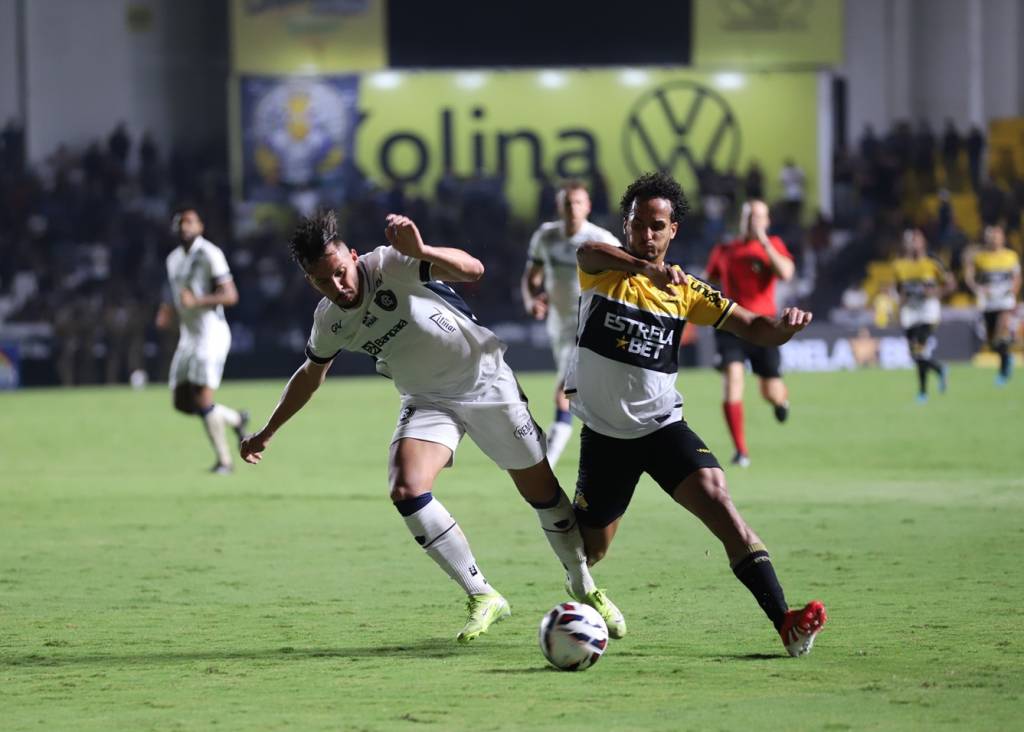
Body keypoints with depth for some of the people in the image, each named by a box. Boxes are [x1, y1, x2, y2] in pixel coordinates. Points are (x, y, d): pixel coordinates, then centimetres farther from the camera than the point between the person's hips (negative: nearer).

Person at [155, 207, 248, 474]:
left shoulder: (210, 254, -11)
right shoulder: (174, 259, 14)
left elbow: (230, 296, -16)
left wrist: (196, 301, -26)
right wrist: (165, 313, 8)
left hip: (211, 332, -8)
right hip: (188, 336, 8)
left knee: (203, 400, -13)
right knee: (182, 402, 7)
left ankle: (224, 460, -1)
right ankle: (235, 418, 28)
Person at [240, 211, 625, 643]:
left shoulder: (389, 264, -22)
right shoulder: (329, 321, -6)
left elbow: (472, 271, -34)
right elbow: (310, 375, 14)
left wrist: (419, 251, -51)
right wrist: (267, 433, 19)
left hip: (485, 378, -4)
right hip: (428, 402, 4)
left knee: (542, 490, 4)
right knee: (406, 491, -21)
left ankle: (584, 588, 28)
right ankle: (482, 598, -9)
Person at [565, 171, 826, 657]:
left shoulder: (685, 291, 1)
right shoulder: (605, 269, -5)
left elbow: (754, 329, -1)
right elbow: (588, 253, -31)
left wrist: (784, 325, -27)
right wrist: (643, 267, -52)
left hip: (662, 425, 0)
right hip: (603, 432, 0)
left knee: (718, 502, -23)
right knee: (589, 549, 10)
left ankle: (784, 621, -31)